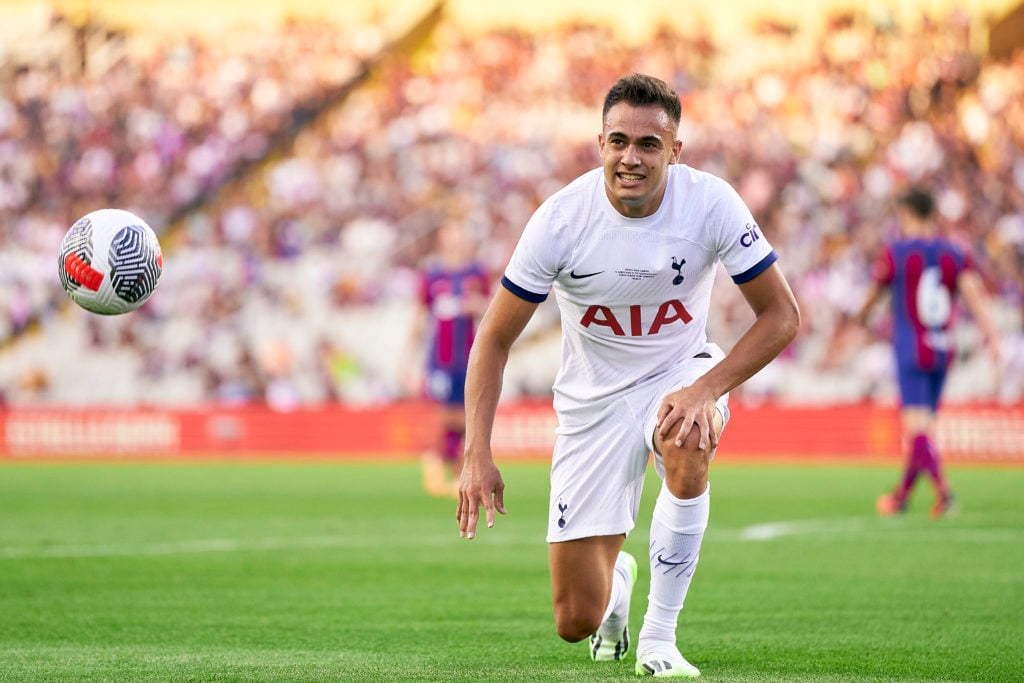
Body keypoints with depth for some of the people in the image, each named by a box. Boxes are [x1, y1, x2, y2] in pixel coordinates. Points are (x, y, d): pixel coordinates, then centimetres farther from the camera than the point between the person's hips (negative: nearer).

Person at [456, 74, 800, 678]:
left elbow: (782, 316, -14)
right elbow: (495, 339, -11)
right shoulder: (560, 219, -21)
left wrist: (706, 389, -29)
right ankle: (616, 576, 40)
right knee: (576, 622, -3)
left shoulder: (711, 203, -20)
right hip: (593, 395, 0)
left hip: (681, 372, 0)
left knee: (688, 443, -40)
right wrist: (478, 455, -21)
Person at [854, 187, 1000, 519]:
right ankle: (902, 494, 27)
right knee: (922, 424, 16)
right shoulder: (956, 253, 6)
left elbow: (876, 290, 9)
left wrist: (862, 314, 30)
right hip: (943, 349, 5)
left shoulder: (895, 252, -4)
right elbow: (973, 292, -7)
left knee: (917, 426, -10)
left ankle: (942, 488, -30)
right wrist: (991, 334, -14)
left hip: (910, 350, -5)